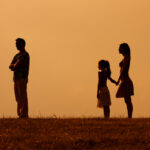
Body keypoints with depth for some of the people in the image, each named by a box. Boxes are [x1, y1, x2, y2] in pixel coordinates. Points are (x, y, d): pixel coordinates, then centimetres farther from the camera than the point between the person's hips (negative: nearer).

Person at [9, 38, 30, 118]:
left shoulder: (25, 54, -8)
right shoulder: (17, 55, 22)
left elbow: (16, 65, -15)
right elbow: (10, 66, 14)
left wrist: (13, 66, 5)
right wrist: (14, 66, -6)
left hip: (22, 78, -9)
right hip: (16, 79, 9)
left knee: (23, 97, -11)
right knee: (18, 98, 7)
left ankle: (24, 115, -13)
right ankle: (20, 114, 9)